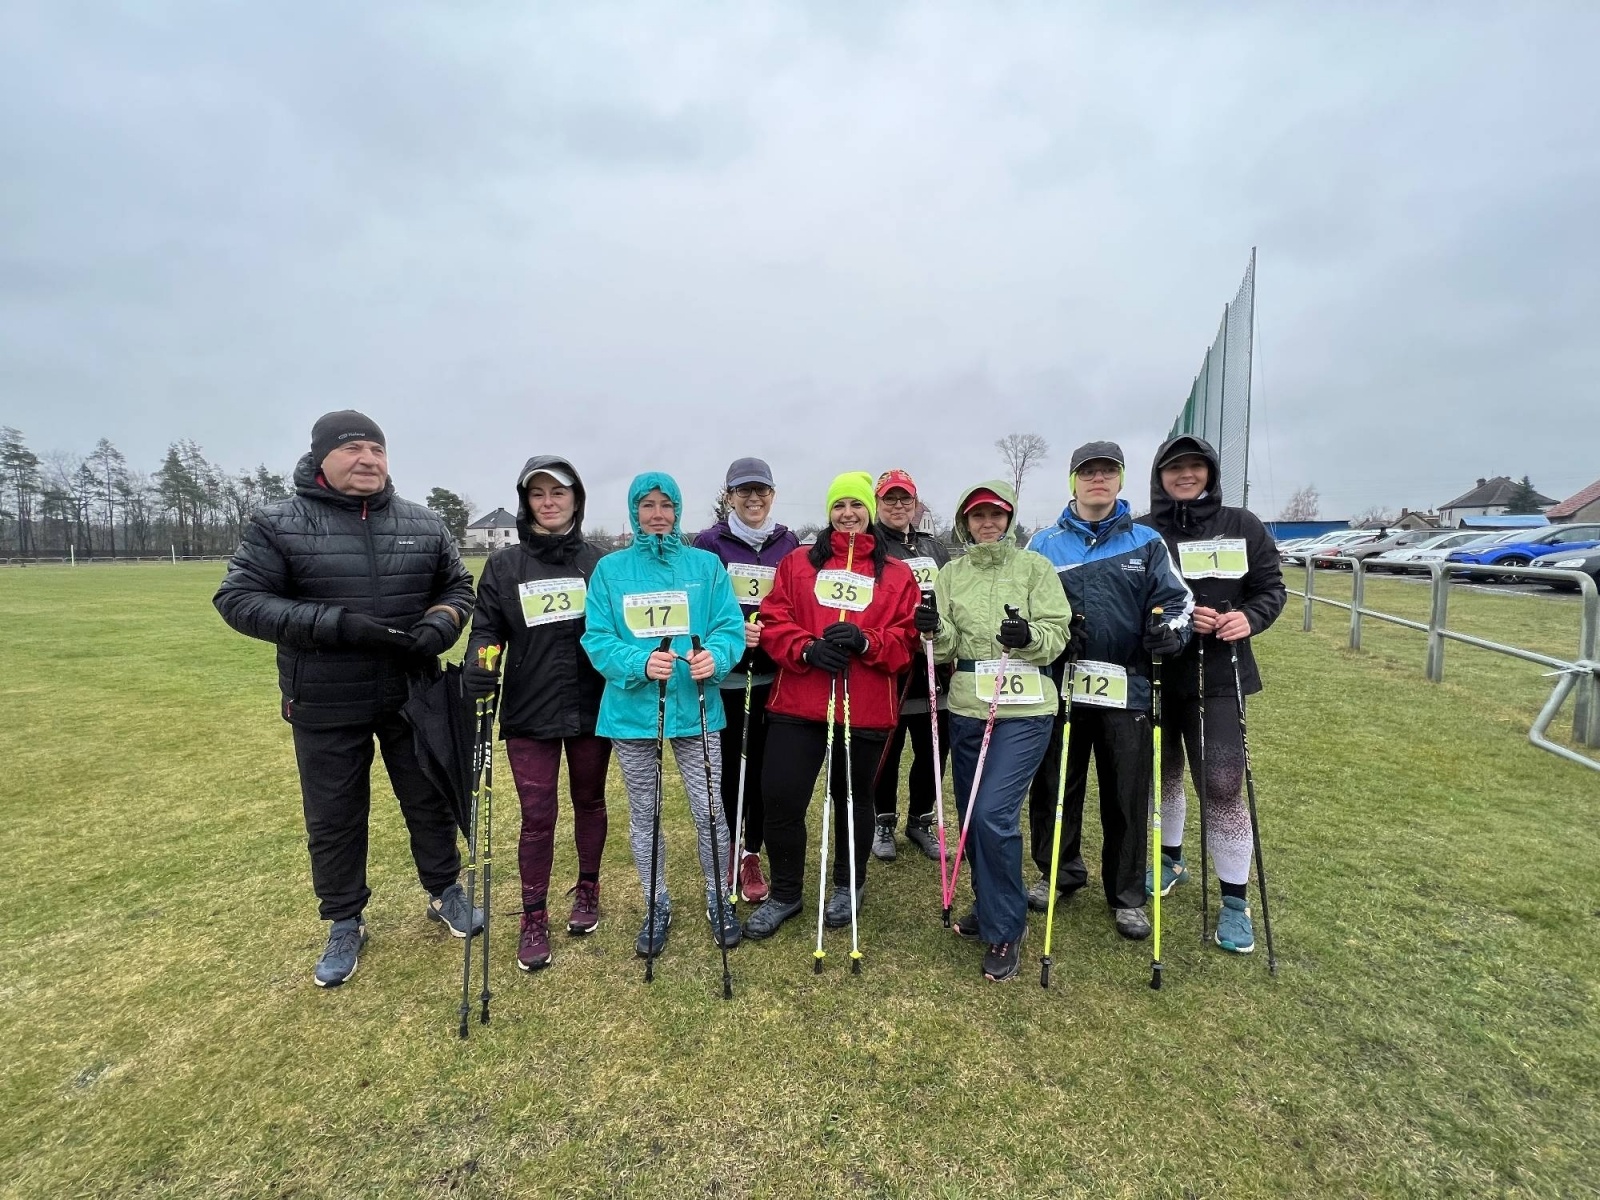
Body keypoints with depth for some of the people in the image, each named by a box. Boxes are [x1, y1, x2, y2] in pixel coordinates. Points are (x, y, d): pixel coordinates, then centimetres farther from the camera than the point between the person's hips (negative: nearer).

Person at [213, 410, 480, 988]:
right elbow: (239, 598, -11)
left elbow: (458, 587, 9)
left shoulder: (424, 523, 1)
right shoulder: (278, 523, -6)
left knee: (430, 800, 15)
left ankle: (445, 892, 37)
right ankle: (345, 924, 34)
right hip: (325, 707, -1)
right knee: (333, 819, 13)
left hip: (412, 696, 2)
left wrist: (439, 625, -13)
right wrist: (336, 624, -24)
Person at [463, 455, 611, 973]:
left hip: (592, 708, 1)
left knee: (589, 802, 16)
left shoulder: (598, 562, 1)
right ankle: (533, 918, 22)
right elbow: (487, 628, 1)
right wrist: (478, 665, -16)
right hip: (529, 714, -1)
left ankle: (587, 890, 37)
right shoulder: (504, 565, 1)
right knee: (537, 816, 4)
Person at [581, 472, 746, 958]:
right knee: (643, 816, 13)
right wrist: (640, 662, -21)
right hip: (631, 711, 1)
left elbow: (730, 626, -2)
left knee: (709, 811, 4)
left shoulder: (706, 564, 2)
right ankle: (656, 907, 34)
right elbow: (597, 639, -3)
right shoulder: (610, 569, 3)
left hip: (695, 708, 0)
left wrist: (715, 655, -24)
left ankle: (718, 901, 29)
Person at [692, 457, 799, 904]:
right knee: (729, 762, 7)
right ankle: (729, 850, 27)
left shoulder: (788, 544, 8)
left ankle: (751, 855, 21)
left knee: (764, 764, 4)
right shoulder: (710, 543, 0)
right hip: (725, 674, -2)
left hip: (774, 675, 2)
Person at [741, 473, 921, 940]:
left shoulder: (898, 575, 8)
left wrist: (866, 642, -18)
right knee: (781, 797, 0)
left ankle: (848, 885, 39)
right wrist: (806, 648, -16)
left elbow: (907, 638, 1)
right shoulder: (797, 563, 10)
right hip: (797, 704, 1)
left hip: (865, 710, 0)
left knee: (853, 798, 15)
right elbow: (773, 621, 2)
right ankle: (785, 892, 24)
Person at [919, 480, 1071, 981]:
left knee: (993, 815, -12)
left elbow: (1057, 635, -6)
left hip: (1024, 710, -4)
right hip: (967, 709, 5)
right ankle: (991, 908, 37)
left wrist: (1030, 635, -26)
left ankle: (1005, 931, 9)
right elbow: (946, 649, 3)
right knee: (971, 815, 13)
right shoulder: (951, 573, 9)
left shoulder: (1035, 566, 0)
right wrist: (937, 630, -18)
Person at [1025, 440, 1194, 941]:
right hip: (1060, 687, 0)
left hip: (1128, 689, 0)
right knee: (1055, 786, 11)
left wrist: (1169, 629, -15)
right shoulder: (1044, 543, 7)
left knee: (1128, 795, 8)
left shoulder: (1147, 542, 8)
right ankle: (1058, 872, 32)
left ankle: (1127, 893, 26)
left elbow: (1176, 599, 7)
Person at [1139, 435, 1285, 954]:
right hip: (1155, 674, 1)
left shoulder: (1243, 527, 4)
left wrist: (1249, 618, -13)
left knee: (1223, 783, -6)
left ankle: (1235, 900, 11)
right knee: (1163, 770, 16)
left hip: (1219, 676, -1)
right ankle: (1170, 858, 39)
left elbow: (1272, 587, 7)